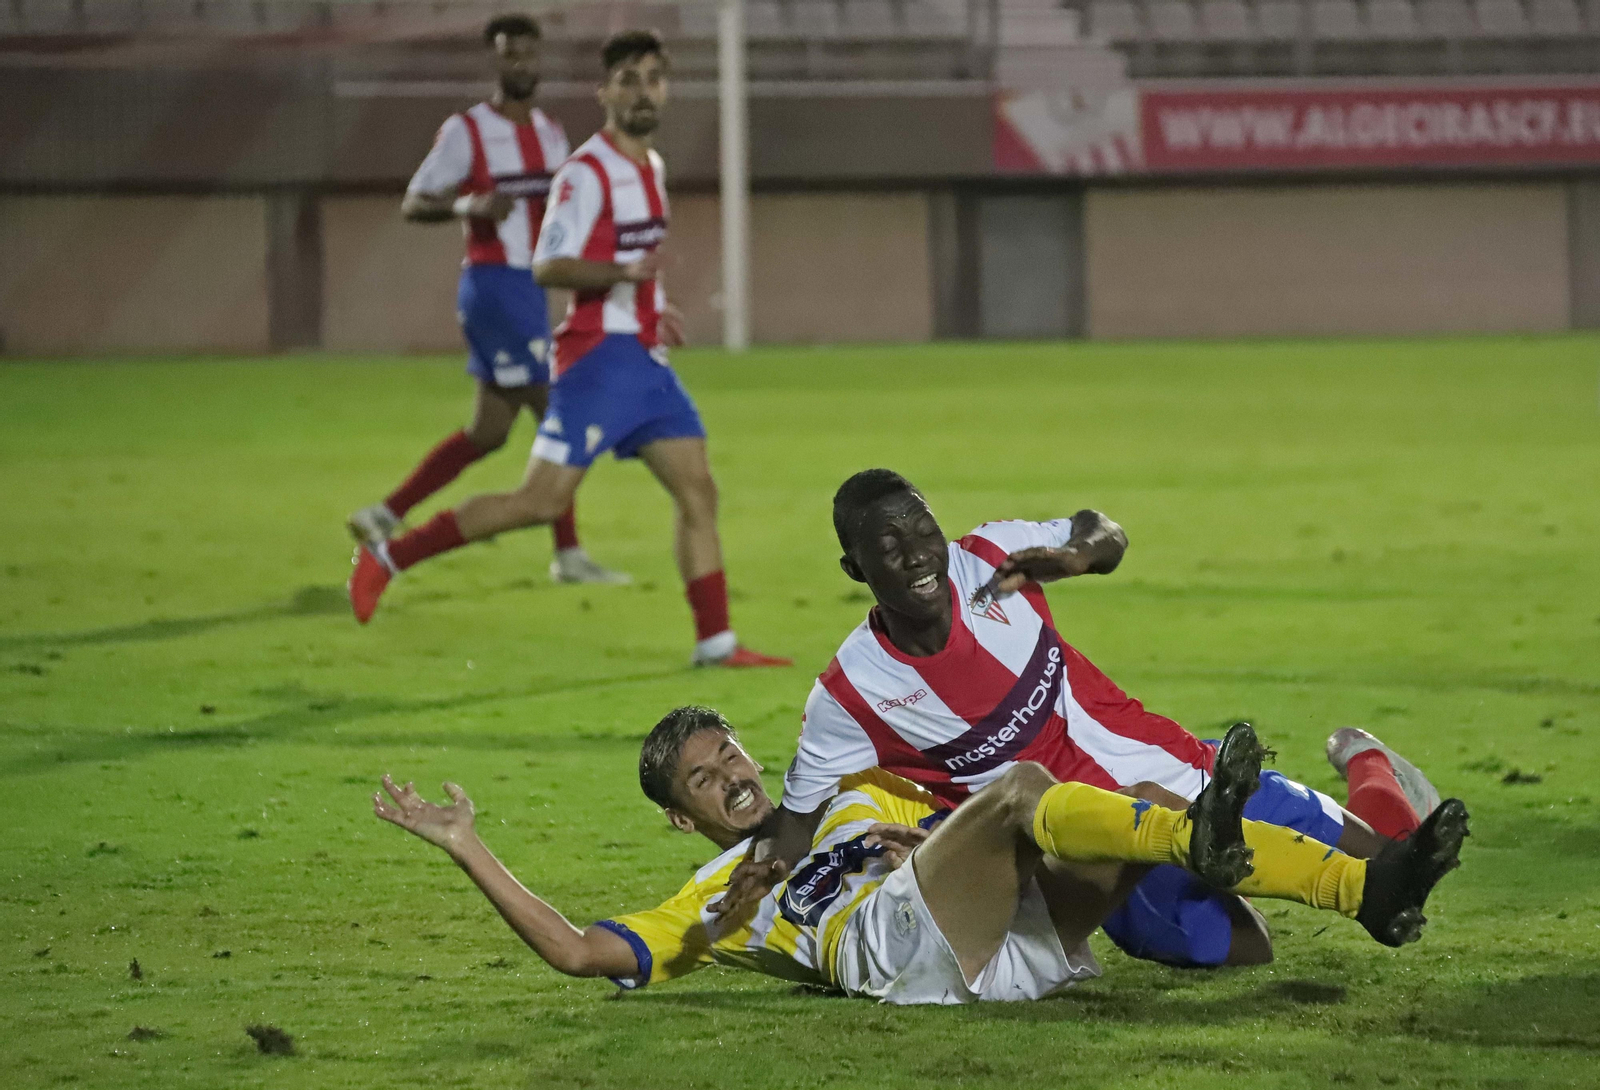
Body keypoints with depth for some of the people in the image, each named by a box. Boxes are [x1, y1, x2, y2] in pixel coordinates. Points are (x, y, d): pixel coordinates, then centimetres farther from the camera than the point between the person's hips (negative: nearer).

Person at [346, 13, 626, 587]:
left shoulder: (551, 133, 13)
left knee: (488, 432, 9)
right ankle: (568, 554, -3)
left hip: (532, 289, 8)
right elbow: (413, 205, -7)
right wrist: (468, 205, -25)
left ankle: (384, 517, 16)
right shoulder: (466, 131, -7)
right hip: (493, 283, -8)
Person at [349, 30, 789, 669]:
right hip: (597, 357, -8)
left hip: (644, 360, 8)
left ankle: (715, 642, 4)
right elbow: (548, 267, -20)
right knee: (543, 499, -11)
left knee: (697, 492, 1)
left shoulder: (649, 167, 16)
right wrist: (624, 272, -33)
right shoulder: (587, 172, -13)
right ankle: (391, 557, -2)